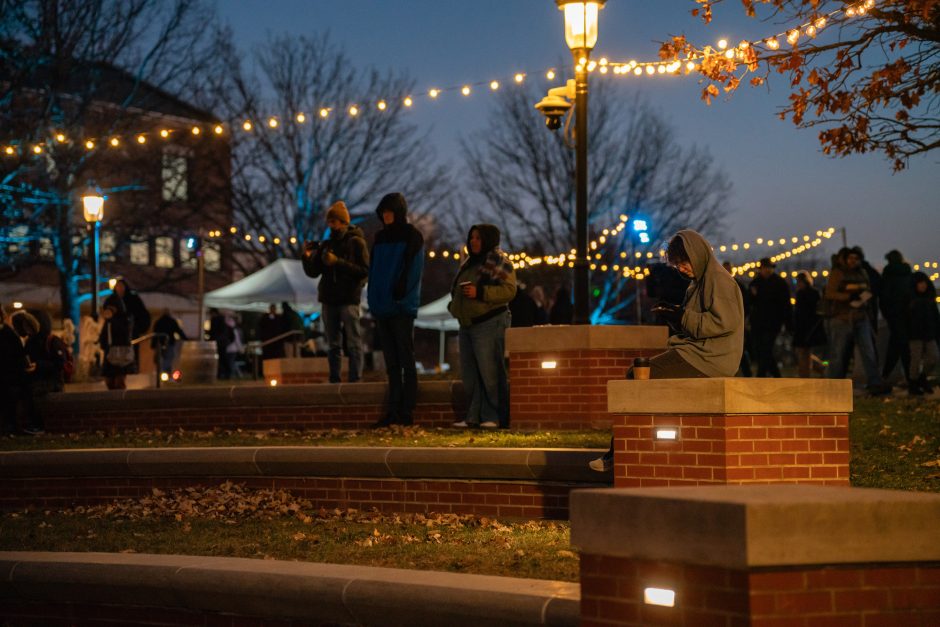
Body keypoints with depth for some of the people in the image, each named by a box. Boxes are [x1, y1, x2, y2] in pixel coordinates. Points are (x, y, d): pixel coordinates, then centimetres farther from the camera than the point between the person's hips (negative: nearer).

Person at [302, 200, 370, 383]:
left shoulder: (356, 242, -2)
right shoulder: (326, 244, 12)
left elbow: (364, 271, -12)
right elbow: (313, 272, 12)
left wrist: (337, 262, -17)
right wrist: (307, 257, -7)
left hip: (349, 300, -5)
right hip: (328, 300, 5)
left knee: (354, 344, -5)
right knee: (333, 345, 8)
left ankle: (355, 380, -6)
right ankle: (334, 380, 10)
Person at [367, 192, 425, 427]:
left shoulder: (412, 236, -2)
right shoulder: (381, 237, 16)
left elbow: (411, 270, -9)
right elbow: (373, 269, 17)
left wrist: (398, 297, -16)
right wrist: (374, 301, 8)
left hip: (402, 308, -6)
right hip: (382, 308, 6)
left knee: (406, 361, -3)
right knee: (392, 364, 7)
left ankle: (406, 412, -4)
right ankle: (393, 410, 8)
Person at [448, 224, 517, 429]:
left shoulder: (499, 261, -6)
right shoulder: (470, 262, 19)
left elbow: (509, 290, -17)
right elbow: (457, 289, 31)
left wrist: (479, 293, -23)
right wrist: (454, 305, 11)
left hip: (489, 324, -9)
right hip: (467, 325, 9)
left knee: (490, 372, -8)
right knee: (469, 374, 8)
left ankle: (494, 417, -5)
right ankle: (473, 417, 12)